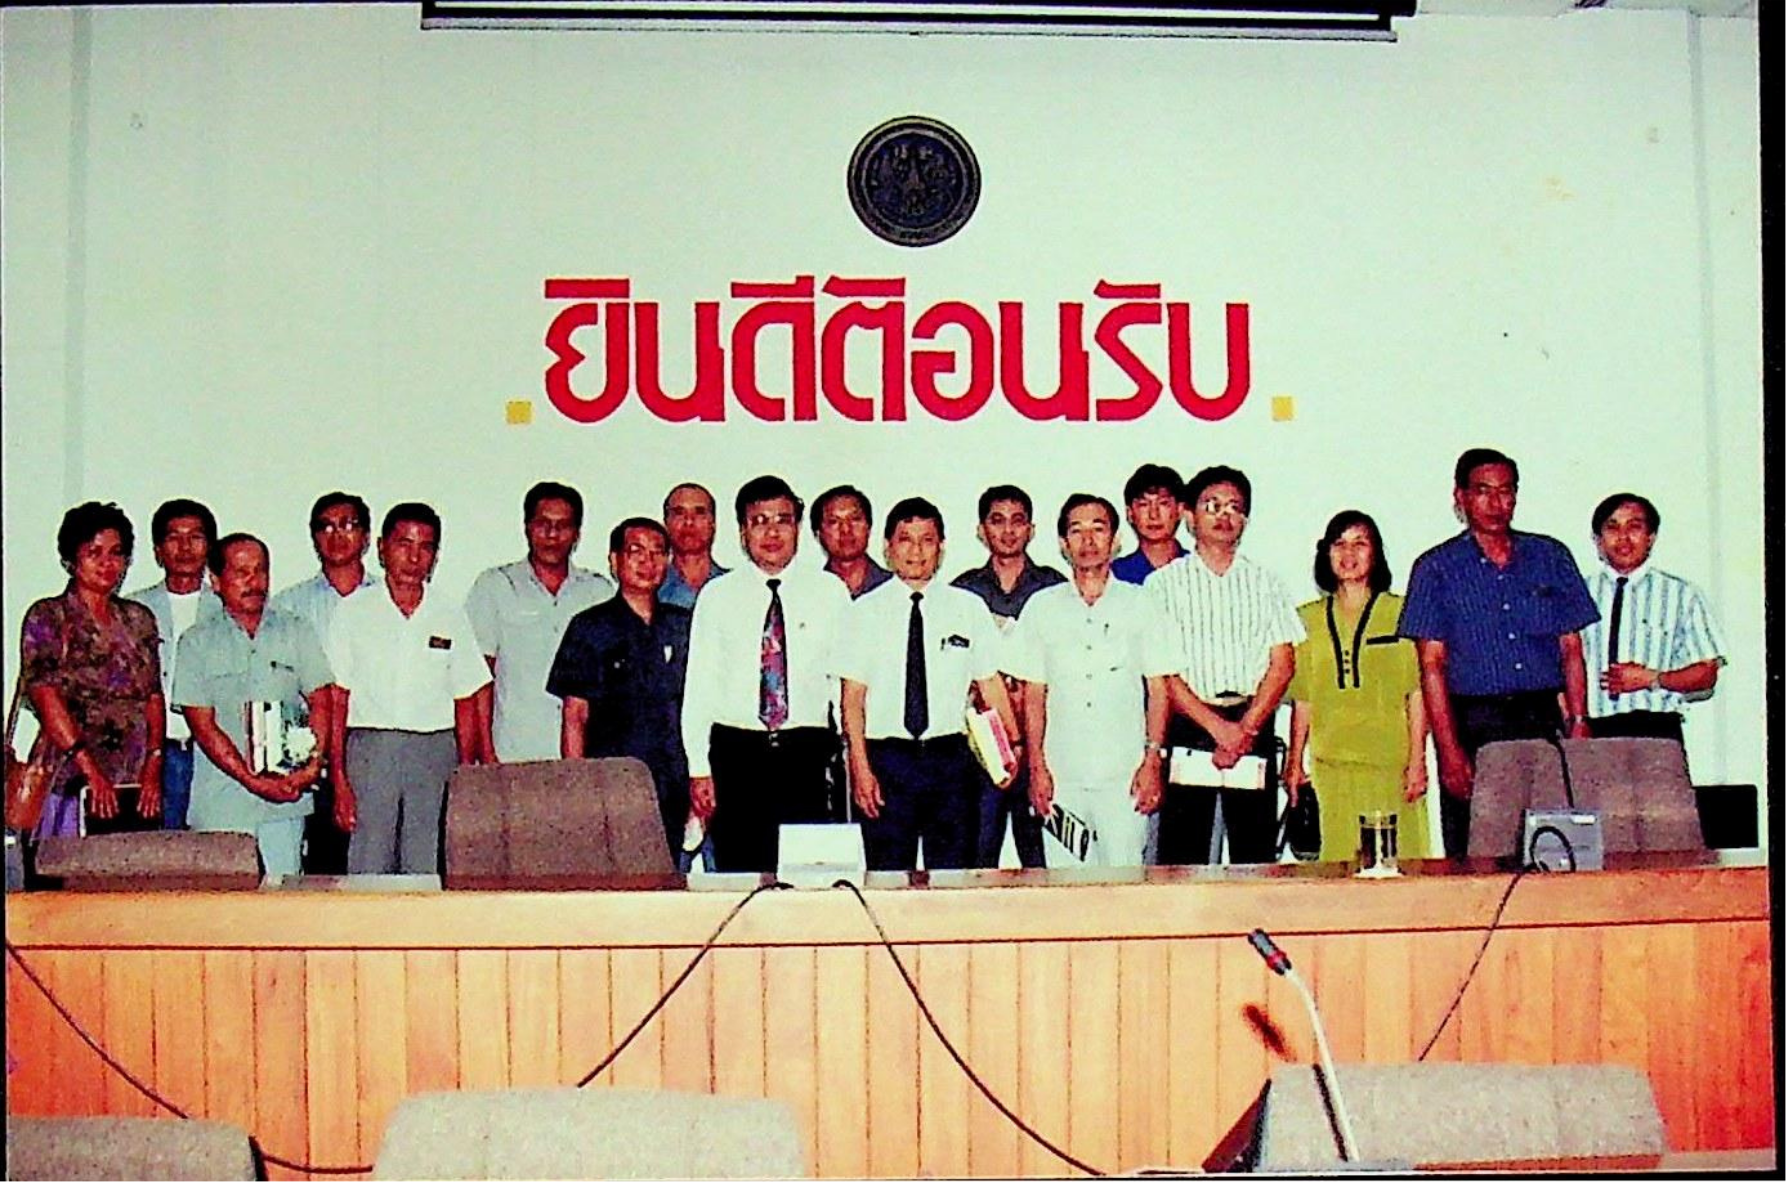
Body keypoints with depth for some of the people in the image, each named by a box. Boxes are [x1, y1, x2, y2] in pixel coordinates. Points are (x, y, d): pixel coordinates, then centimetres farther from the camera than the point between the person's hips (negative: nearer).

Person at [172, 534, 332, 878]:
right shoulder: (197, 642, 5)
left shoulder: (297, 632, 11)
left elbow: (321, 703, 7)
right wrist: (253, 781, -11)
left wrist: (312, 765, -10)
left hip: (288, 799, 1)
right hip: (220, 804, -1)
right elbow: (203, 726, -2)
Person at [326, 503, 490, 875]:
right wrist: (339, 779, -5)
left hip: (436, 752, 2)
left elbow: (466, 704, 13)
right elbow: (335, 701, 4)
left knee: (428, 872, -2)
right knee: (368, 871, -6)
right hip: (369, 750, -1)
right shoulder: (354, 611, 7)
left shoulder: (450, 618, 13)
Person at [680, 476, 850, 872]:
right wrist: (699, 770, -1)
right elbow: (698, 687, 6)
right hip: (737, 754, 0)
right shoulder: (717, 597, 7)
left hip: (808, 754, 0)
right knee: (738, 873, -1)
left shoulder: (830, 592, 7)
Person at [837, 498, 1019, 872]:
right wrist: (860, 768, -8)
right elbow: (852, 697, 1)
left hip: (952, 758, 1)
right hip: (887, 760, -1)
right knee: (889, 878, -1)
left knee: (954, 875, 3)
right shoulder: (866, 611, 4)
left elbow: (991, 683, 7)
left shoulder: (969, 607, 8)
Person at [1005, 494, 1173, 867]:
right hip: (1062, 777, 1)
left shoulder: (1141, 604, 7)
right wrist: (1037, 768, 2)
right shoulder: (1042, 607, 10)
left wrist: (1152, 760, -4)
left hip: (1124, 778, -1)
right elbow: (1034, 694, 10)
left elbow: (1158, 687, 6)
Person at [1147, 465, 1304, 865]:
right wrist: (1218, 727, -11)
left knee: (1255, 858, 0)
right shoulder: (1163, 584, 7)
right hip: (1188, 726, -2)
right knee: (1181, 858, -6)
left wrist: (1246, 730, -8)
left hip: (1255, 729, 2)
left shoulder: (1265, 583, 15)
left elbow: (1283, 665, 7)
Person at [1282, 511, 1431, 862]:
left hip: (1391, 761, -2)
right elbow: (1302, 700, 13)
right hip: (1331, 764, 2)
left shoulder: (1400, 612, 4)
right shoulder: (1308, 619, 12)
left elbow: (1417, 694, 1)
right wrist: (1294, 762, 8)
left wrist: (1417, 759, -5)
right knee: (1339, 863, 0)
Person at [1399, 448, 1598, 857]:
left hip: (1543, 720, 2)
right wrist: (1449, 750, -10)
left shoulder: (1551, 558, 13)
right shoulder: (1437, 569, 4)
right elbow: (1432, 666, -1)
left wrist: (1579, 726, 1)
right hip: (1474, 725, -2)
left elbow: (1571, 651, 13)